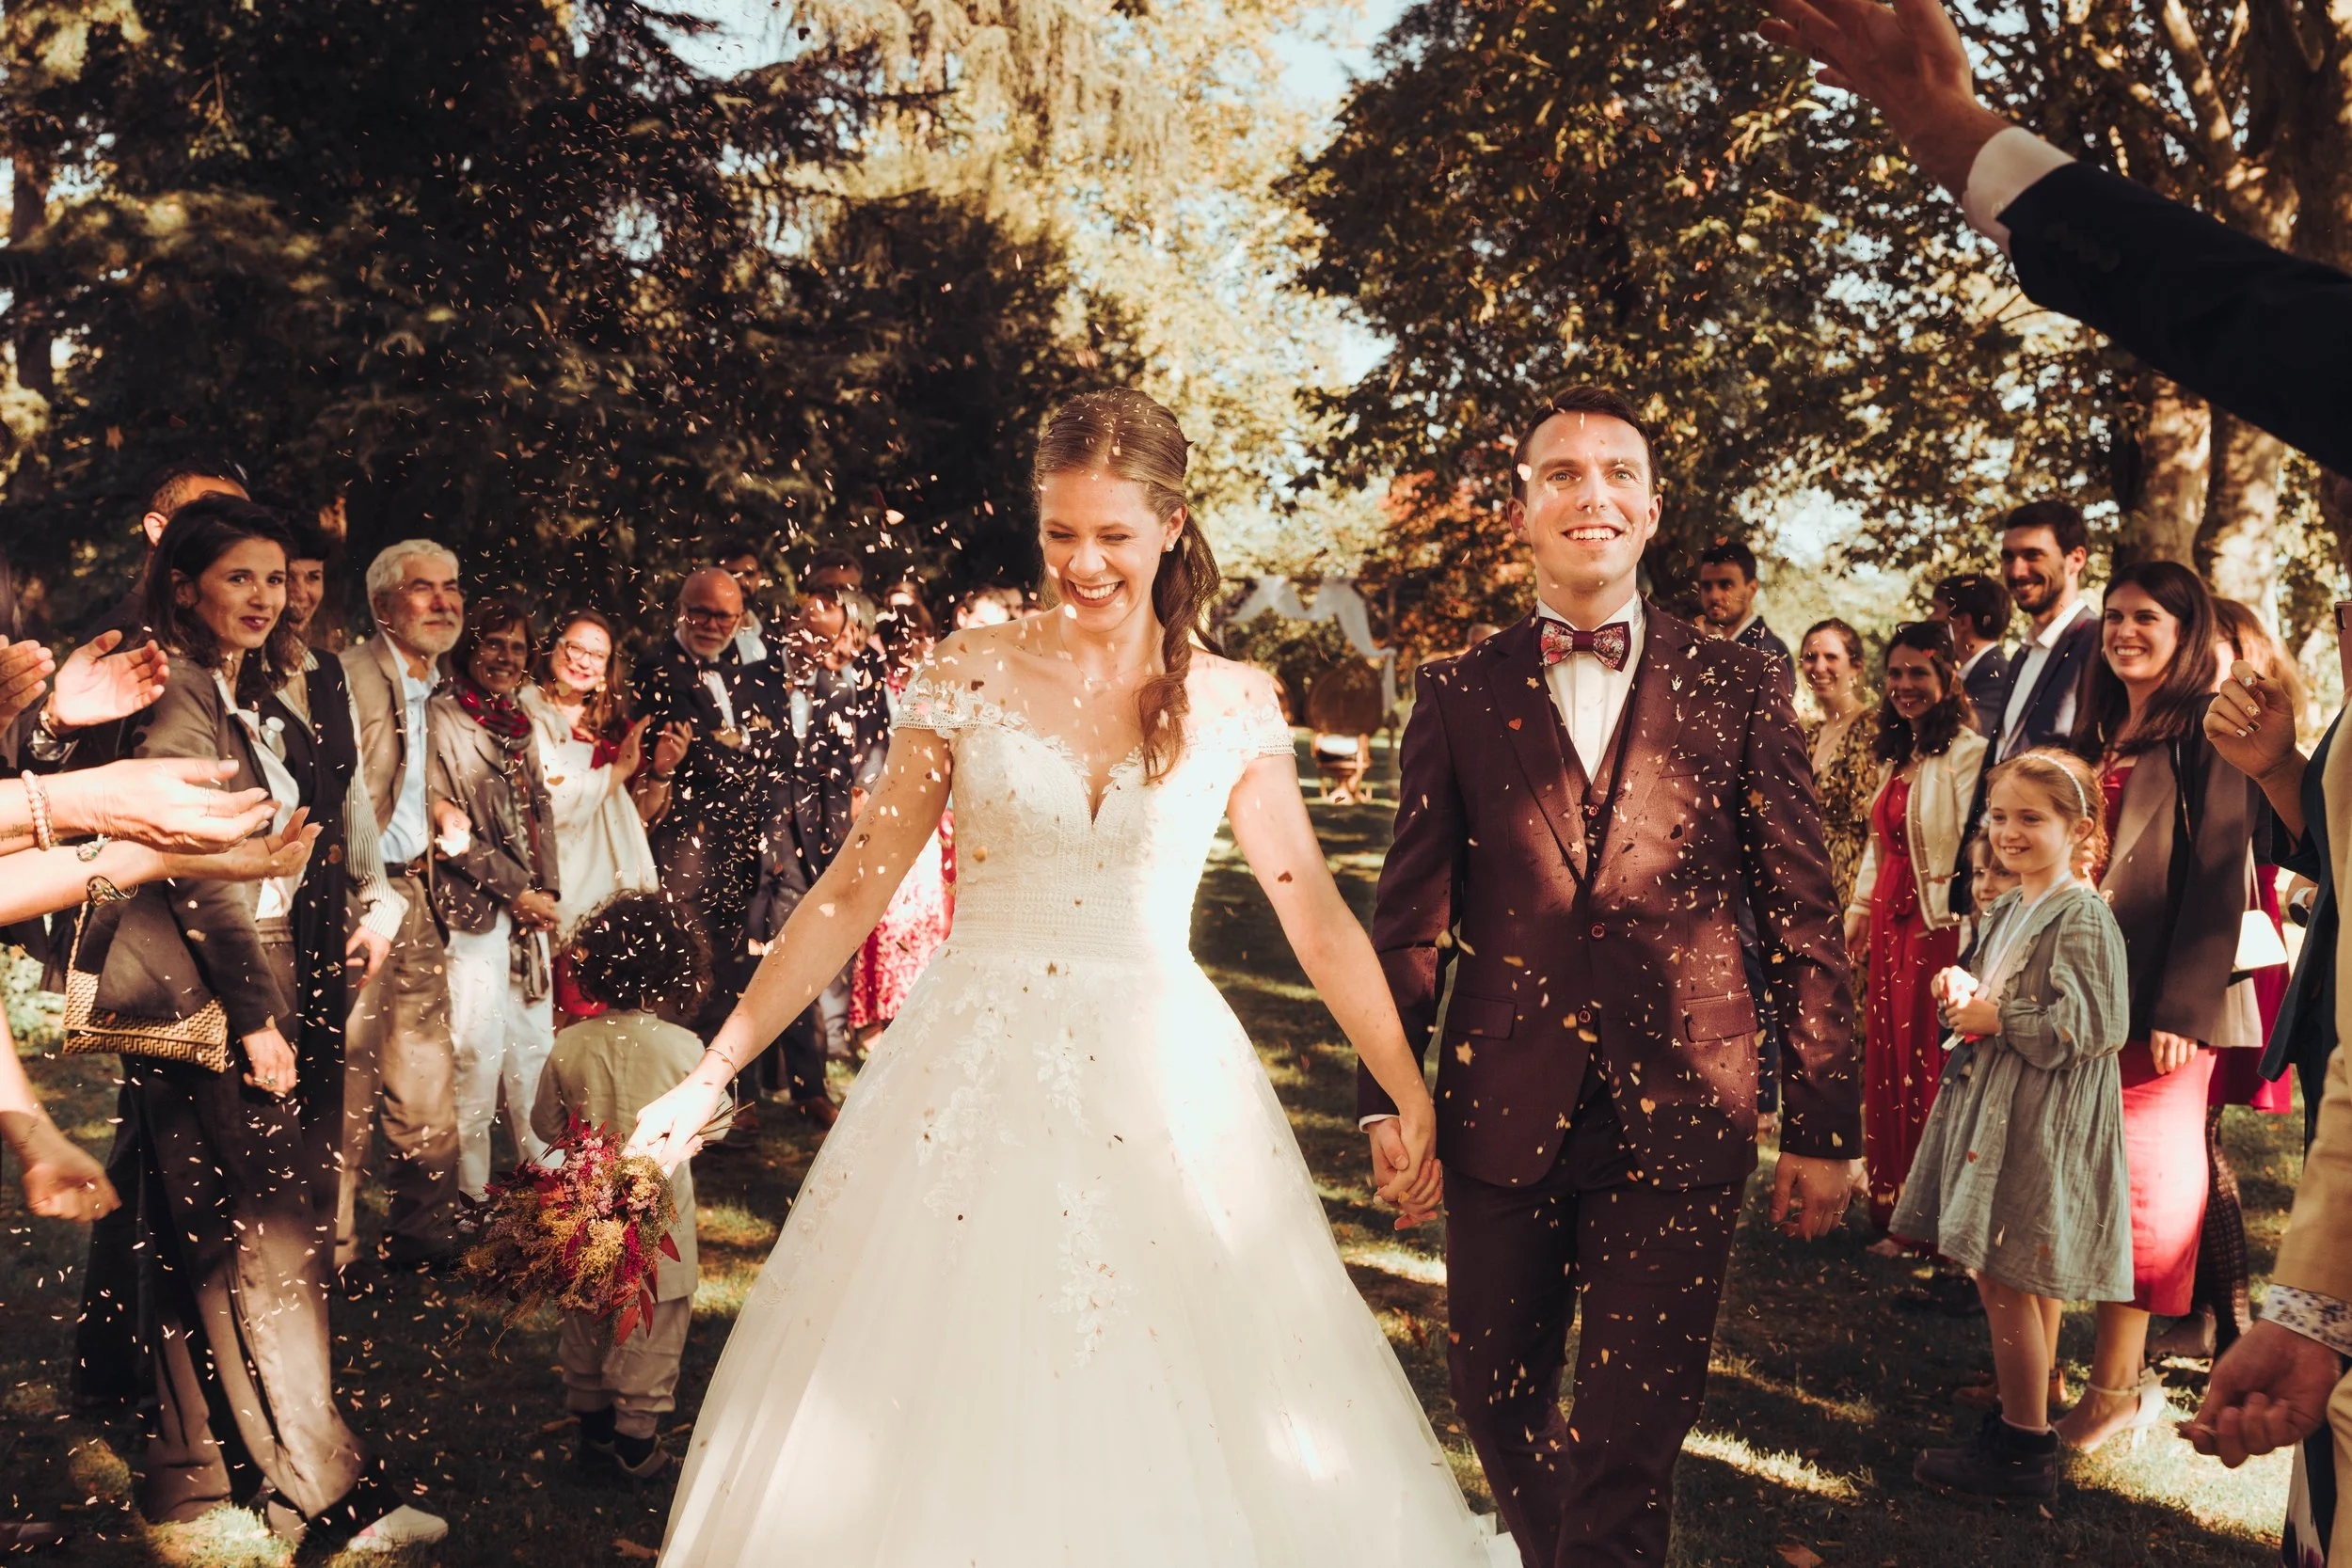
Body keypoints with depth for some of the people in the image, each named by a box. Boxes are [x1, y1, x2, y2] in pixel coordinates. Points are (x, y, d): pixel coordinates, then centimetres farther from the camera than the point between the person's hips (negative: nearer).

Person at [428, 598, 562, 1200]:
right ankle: (473, 1180, 5)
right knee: (480, 1045, -4)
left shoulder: (516, 723, 15)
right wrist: (515, 890, -12)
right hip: (474, 906, -7)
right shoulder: (441, 717, -8)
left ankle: (536, 1150, 24)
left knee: (534, 1036, 12)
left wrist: (548, 888, 1)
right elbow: (445, 822, -13)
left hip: (531, 903, 7)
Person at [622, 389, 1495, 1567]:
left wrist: (1413, 1096, 3)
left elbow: (1314, 910, 5)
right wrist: (713, 1072, -3)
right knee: (946, 1414, 5)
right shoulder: (969, 675, -1)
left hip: (1167, 1085, 1)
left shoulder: (1233, 705, 2)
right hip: (974, 1074, 0)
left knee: (1173, 1417, 6)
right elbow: (854, 889, 0)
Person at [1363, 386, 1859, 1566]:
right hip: (1505, 1114, 2)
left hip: (1678, 1117, -1)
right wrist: (1385, 1094, 1)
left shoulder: (1736, 687, 3)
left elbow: (1802, 917, 3)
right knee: (1497, 1400, 16)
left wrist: (1825, 1125, 1)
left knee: (1635, 1431, -1)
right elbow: (1410, 916, 7)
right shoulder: (1459, 694, 5)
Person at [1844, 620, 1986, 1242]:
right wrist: (1860, 908, 21)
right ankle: (1893, 1200, 24)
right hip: (1891, 923, 8)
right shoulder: (1896, 755, 14)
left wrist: (1959, 923, -24)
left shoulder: (1966, 753, -14)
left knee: (1926, 1061, -1)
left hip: (1939, 927, -8)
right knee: (1888, 1057, 13)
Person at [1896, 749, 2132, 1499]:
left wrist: (1997, 1019, -16)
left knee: (2004, 1276, -5)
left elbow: (2091, 1028, -21)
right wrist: (1961, 989, 5)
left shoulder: (2082, 918, -15)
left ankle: (2024, 1451, 5)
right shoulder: (2005, 911, 13)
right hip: (1993, 1104, 9)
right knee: (2027, 1281, 15)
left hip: (2041, 1121, -9)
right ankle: (2025, 1417, 26)